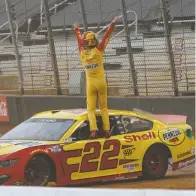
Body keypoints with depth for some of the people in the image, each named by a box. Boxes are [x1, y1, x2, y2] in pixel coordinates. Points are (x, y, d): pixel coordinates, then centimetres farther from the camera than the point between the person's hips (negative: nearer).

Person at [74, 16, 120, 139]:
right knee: (103, 107, 10)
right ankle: (107, 129, 4)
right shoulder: (98, 50, -11)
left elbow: (79, 39, 15)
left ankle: (93, 129, -16)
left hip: (90, 83, 1)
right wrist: (113, 23, 2)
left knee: (91, 108, 2)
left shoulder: (82, 51, -4)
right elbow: (107, 36, -5)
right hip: (101, 82, -1)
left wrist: (76, 29, 32)